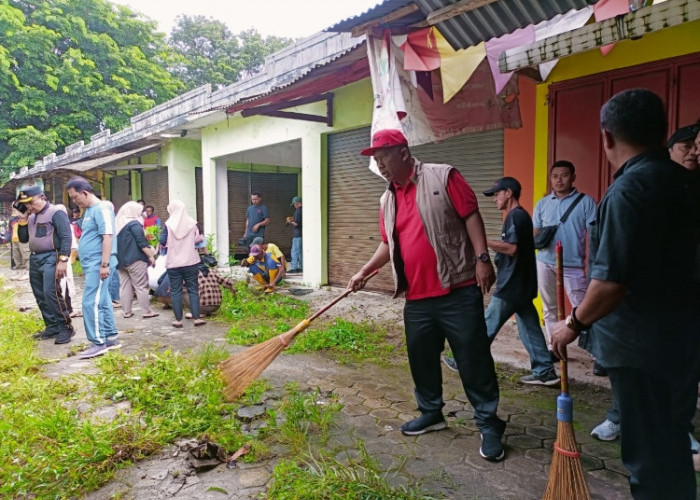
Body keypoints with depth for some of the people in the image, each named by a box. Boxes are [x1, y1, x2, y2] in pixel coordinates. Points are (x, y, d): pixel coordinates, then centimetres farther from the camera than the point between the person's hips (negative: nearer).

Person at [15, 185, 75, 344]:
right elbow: (23, 239, 18)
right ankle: (52, 327, 19)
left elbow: (65, 237, -16)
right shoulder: (31, 216, 15)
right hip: (34, 259, 9)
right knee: (40, 296, 10)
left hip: (50, 258, -9)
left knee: (51, 293, -15)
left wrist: (63, 260, -22)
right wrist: (22, 220, 5)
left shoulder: (55, 213, -9)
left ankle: (65, 327, -6)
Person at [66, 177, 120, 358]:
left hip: (99, 263, -10)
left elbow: (108, 236, -21)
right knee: (102, 302, 12)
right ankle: (111, 338, 19)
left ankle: (98, 343, -4)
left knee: (91, 302, -10)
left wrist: (104, 264, -25)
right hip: (92, 263, 10)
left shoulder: (101, 209, -13)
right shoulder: (88, 210, 18)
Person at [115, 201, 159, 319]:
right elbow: (142, 242, -17)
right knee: (141, 286, -2)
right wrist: (151, 256, -13)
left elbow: (118, 242, 18)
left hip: (120, 260, 7)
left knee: (124, 286, 9)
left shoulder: (117, 223, 12)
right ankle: (146, 311, 0)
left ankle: (127, 311, 12)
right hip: (134, 260, -7)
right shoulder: (134, 224, -10)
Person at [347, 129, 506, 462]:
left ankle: (488, 424, 15)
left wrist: (482, 258, -14)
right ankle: (431, 413, 34)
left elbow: (471, 215, -7)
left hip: (458, 290, -6)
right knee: (421, 359, 14)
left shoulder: (443, 177, -4)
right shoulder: (388, 200, 14)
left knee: (474, 359, 1)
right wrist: (363, 272, 15)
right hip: (417, 297, 6)